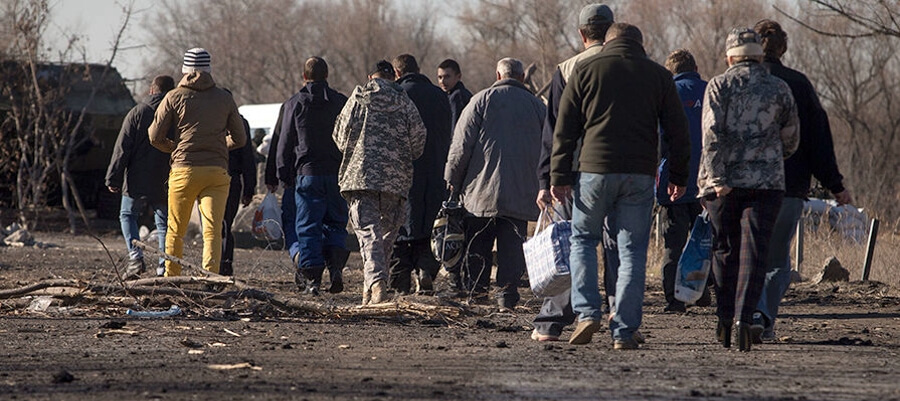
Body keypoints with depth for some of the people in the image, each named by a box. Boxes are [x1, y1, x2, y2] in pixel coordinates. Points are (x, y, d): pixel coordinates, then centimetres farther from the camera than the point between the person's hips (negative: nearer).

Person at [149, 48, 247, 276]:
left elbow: (155, 137, 2)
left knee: (175, 231, 10)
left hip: (184, 171, -1)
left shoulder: (174, 97, 3)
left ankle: (171, 281, 14)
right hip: (217, 172, 1)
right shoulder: (224, 99, 8)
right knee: (213, 231, -5)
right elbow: (239, 139, 15)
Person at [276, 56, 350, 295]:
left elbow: (285, 142, 2)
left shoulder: (295, 104, 1)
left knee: (308, 228, 2)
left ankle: (311, 277, -4)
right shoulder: (341, 103, 6)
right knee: (335, 225, 12)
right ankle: (336, 267, -8)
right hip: (337, 173, 2)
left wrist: (284, 174, 10)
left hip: (307, 174, -2)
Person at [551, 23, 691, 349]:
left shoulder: (585, 70, 6)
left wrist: (559, 176, 5)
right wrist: (679, 176, 17)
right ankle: (624, 332, 0)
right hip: (640, 175, 1)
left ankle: (587, 312, 0)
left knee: (583, 240, 16)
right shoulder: (658, 75, 9)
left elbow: (565, 129, 3)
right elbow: (677, 130, 9)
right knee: (632, 251, 5)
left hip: (595, 169, -1)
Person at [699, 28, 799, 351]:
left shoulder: (719, 86, 2)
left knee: (724, 251, 12)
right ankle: (744, 316, -18)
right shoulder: (779, 89, 8)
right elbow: (791, 139, 14)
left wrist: (718, 179, -11)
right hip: (766, 181, 0)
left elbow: (712, 134, -9)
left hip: (724, 183, 0)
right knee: (754, 252, -4)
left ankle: (724, 320, 14)